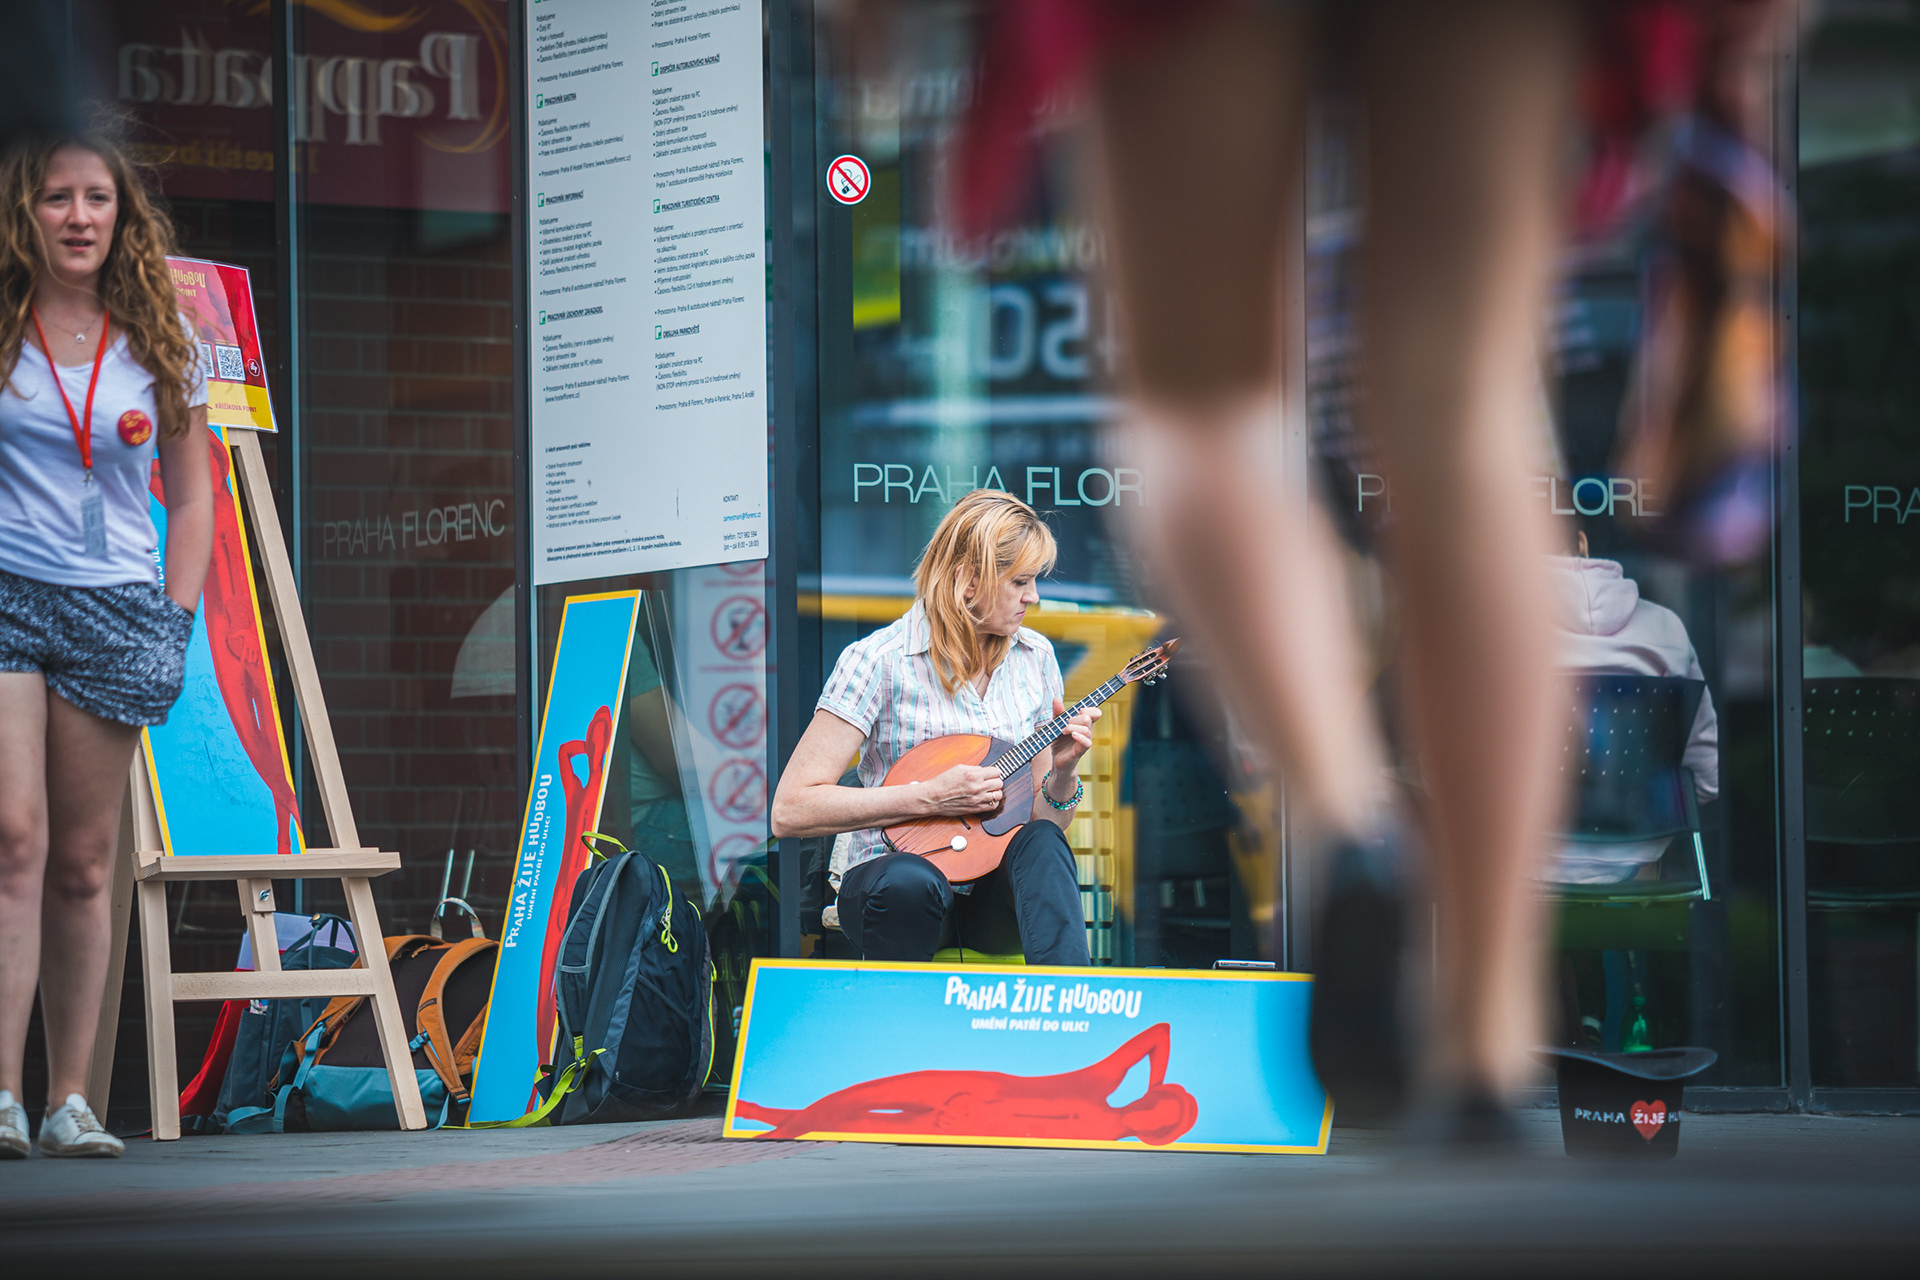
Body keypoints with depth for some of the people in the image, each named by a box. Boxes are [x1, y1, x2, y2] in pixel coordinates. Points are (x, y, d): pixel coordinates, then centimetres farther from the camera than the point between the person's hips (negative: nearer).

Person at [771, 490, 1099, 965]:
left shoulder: (1034, 657, 9)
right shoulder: (879, 660, -9)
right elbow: (790, 811, -14)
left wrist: (1062, 771, -8)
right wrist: (930, 798, -20)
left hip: (999, 893, 4)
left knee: (1041, 843, -30)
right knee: (910, 883, -38)